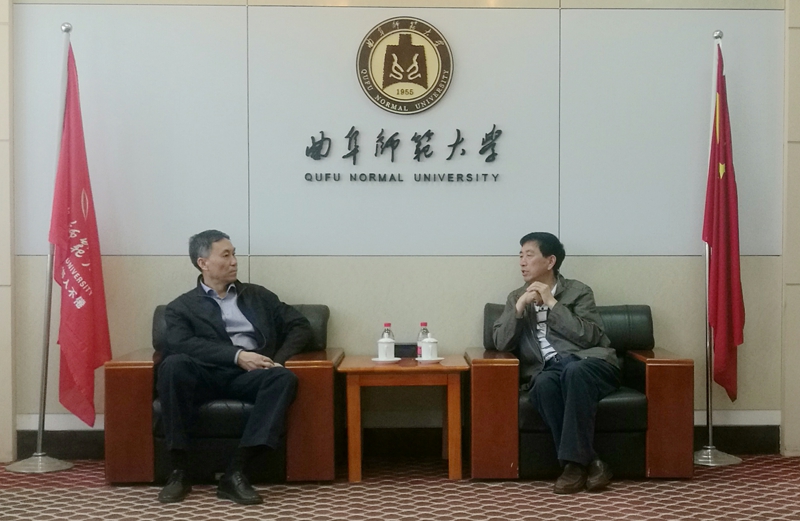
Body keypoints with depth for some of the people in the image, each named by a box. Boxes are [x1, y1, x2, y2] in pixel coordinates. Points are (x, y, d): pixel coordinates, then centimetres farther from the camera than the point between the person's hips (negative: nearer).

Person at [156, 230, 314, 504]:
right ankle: (178, 470, -26)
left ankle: (235, 472, -34)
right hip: (206, 376, -1)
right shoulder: (181, 307, 14)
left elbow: (301, 328, 16)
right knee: (174, 364, -33)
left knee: (284, 377, -31)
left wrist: (278, 359, -4)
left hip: (250, 376, 2)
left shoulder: (259, 295, 22)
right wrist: (237, 355, -18)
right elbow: (181, 344, -7)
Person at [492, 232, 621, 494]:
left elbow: (589, 337, -5)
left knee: (573, 371, -38)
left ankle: (574, 461, -32)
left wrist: (552, 303, -5)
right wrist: (520, 306, -4)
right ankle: (588, 462, -29)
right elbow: (501, 343, 8)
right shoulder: (516, 297, 20)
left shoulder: (578, 291, 10)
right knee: (544, 383, -35)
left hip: (587, 363, -2)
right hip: (546, 370, 2)